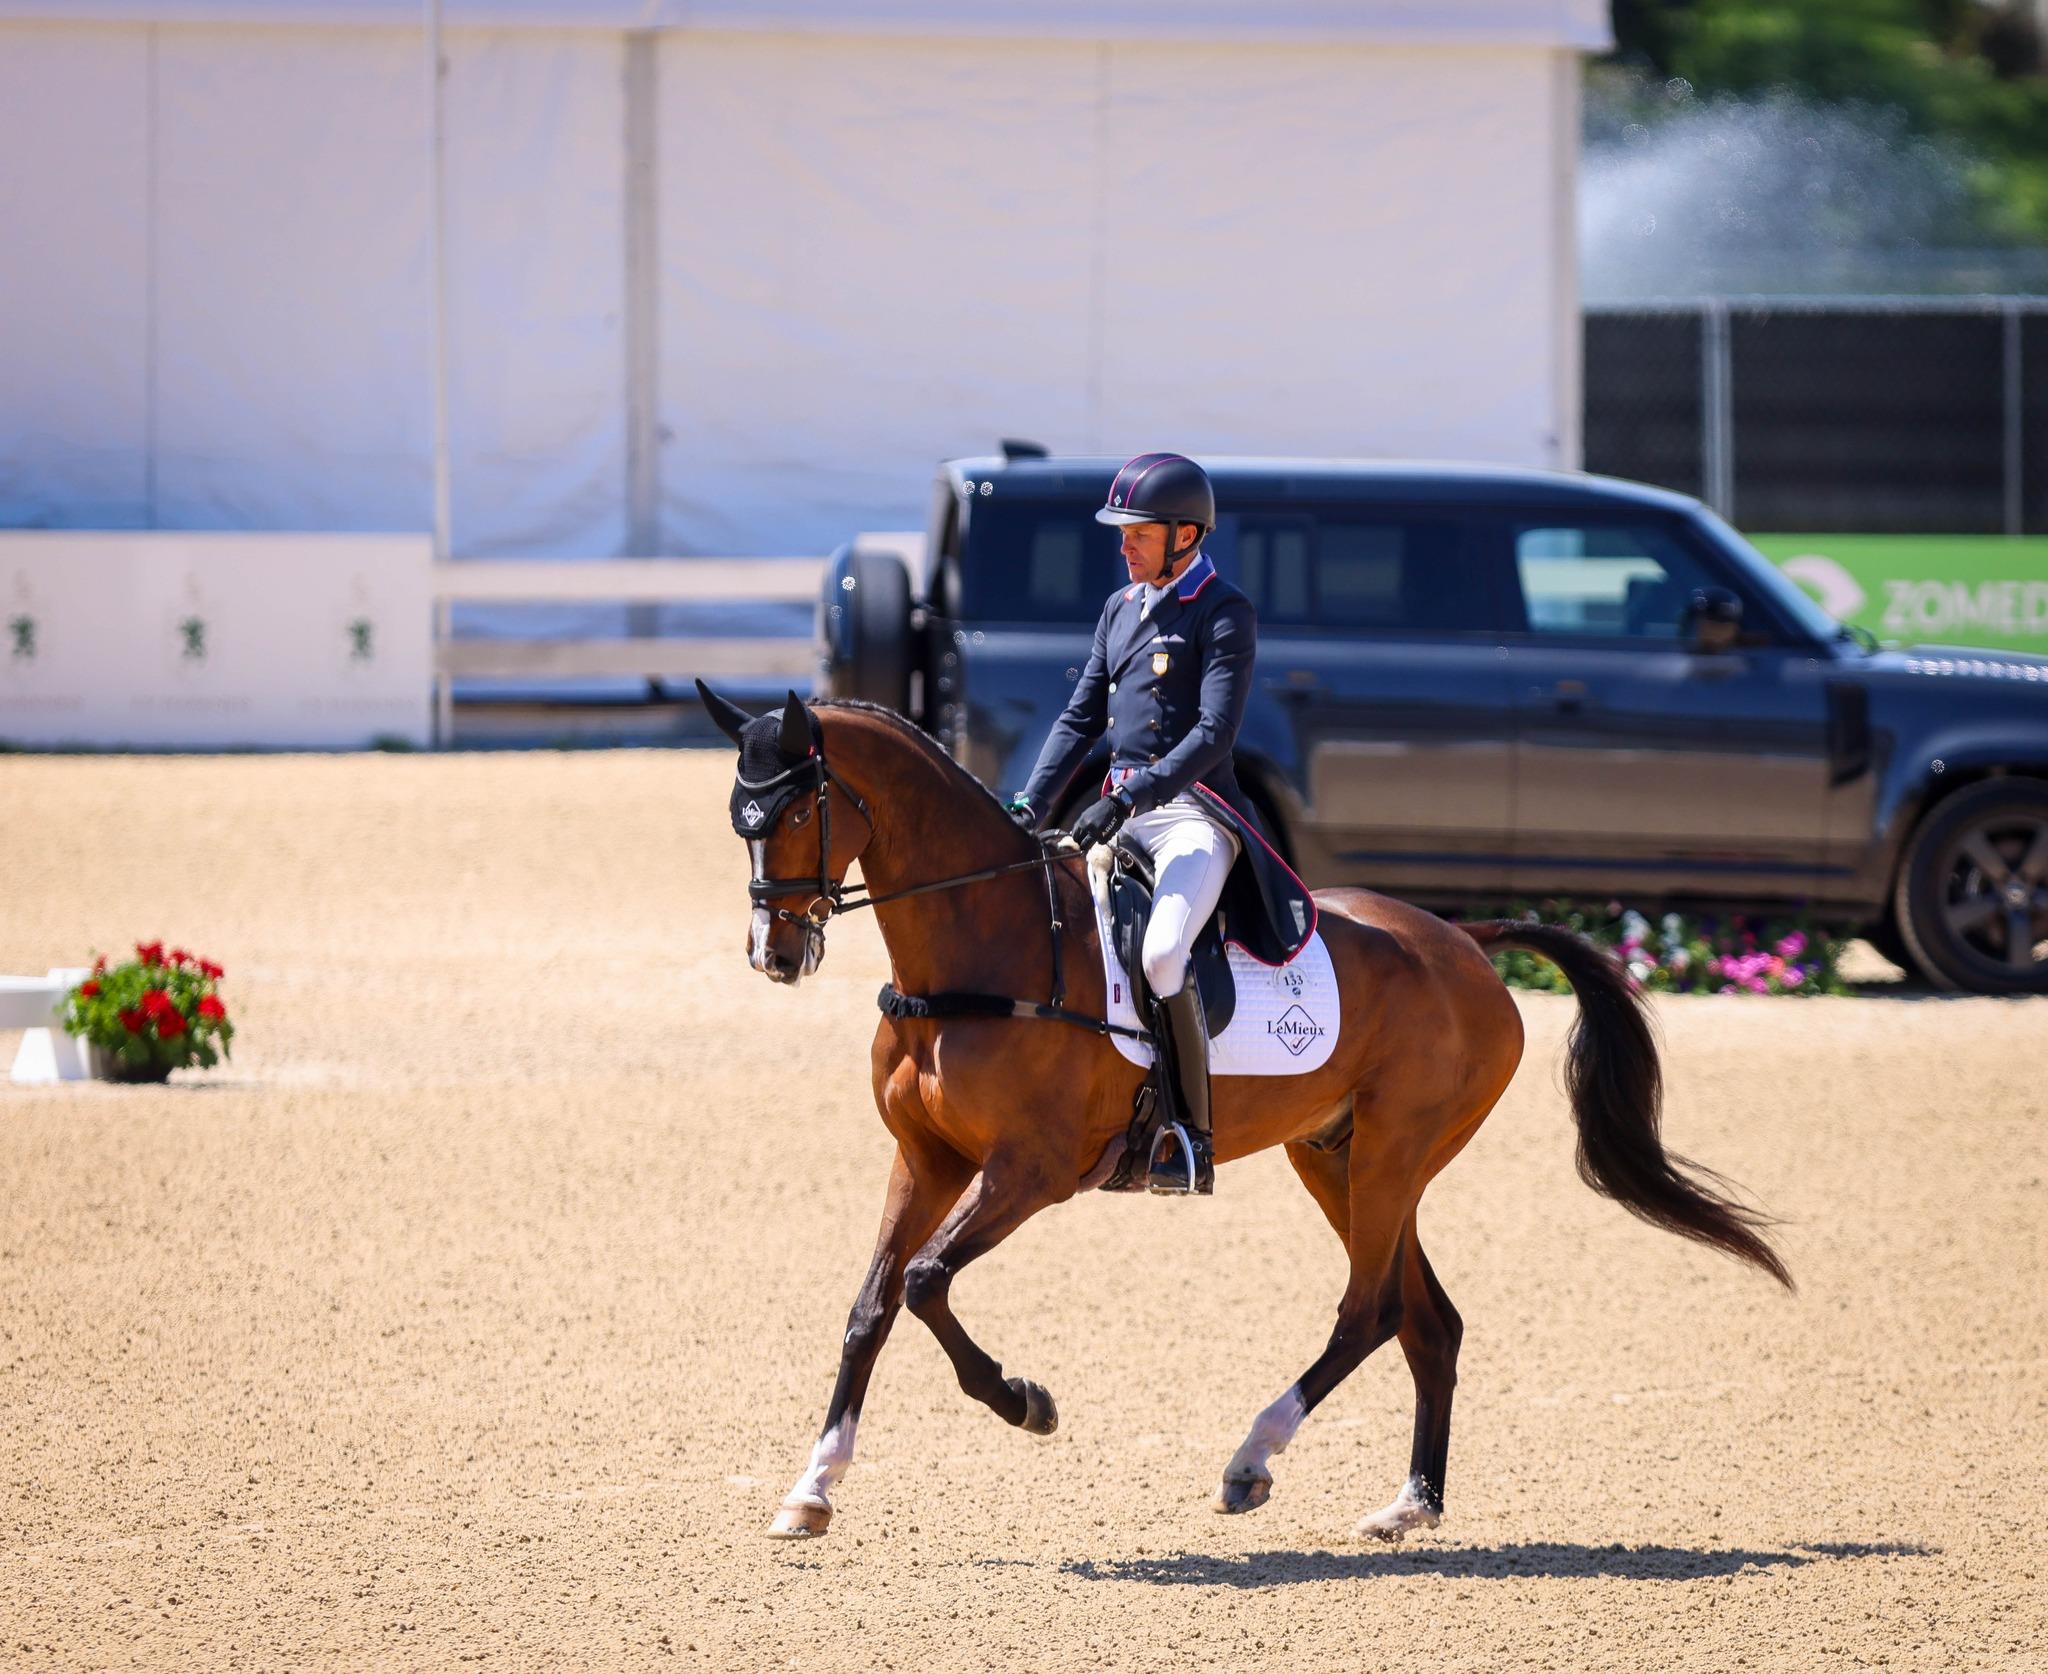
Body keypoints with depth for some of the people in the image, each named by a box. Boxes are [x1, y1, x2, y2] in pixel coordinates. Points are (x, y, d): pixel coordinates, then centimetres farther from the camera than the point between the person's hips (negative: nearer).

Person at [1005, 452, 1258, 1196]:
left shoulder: (1224, 615, -7)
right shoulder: (1121, 609, 17)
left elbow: (1213, 733, -16)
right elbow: (1081, 717, 18)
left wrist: (1127, 797, -25)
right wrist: (1029, 806, 5)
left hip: (1194, 813, -9)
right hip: (1122, 815, 9)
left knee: (1161, 953, -31)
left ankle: (1191, 1139, -23)